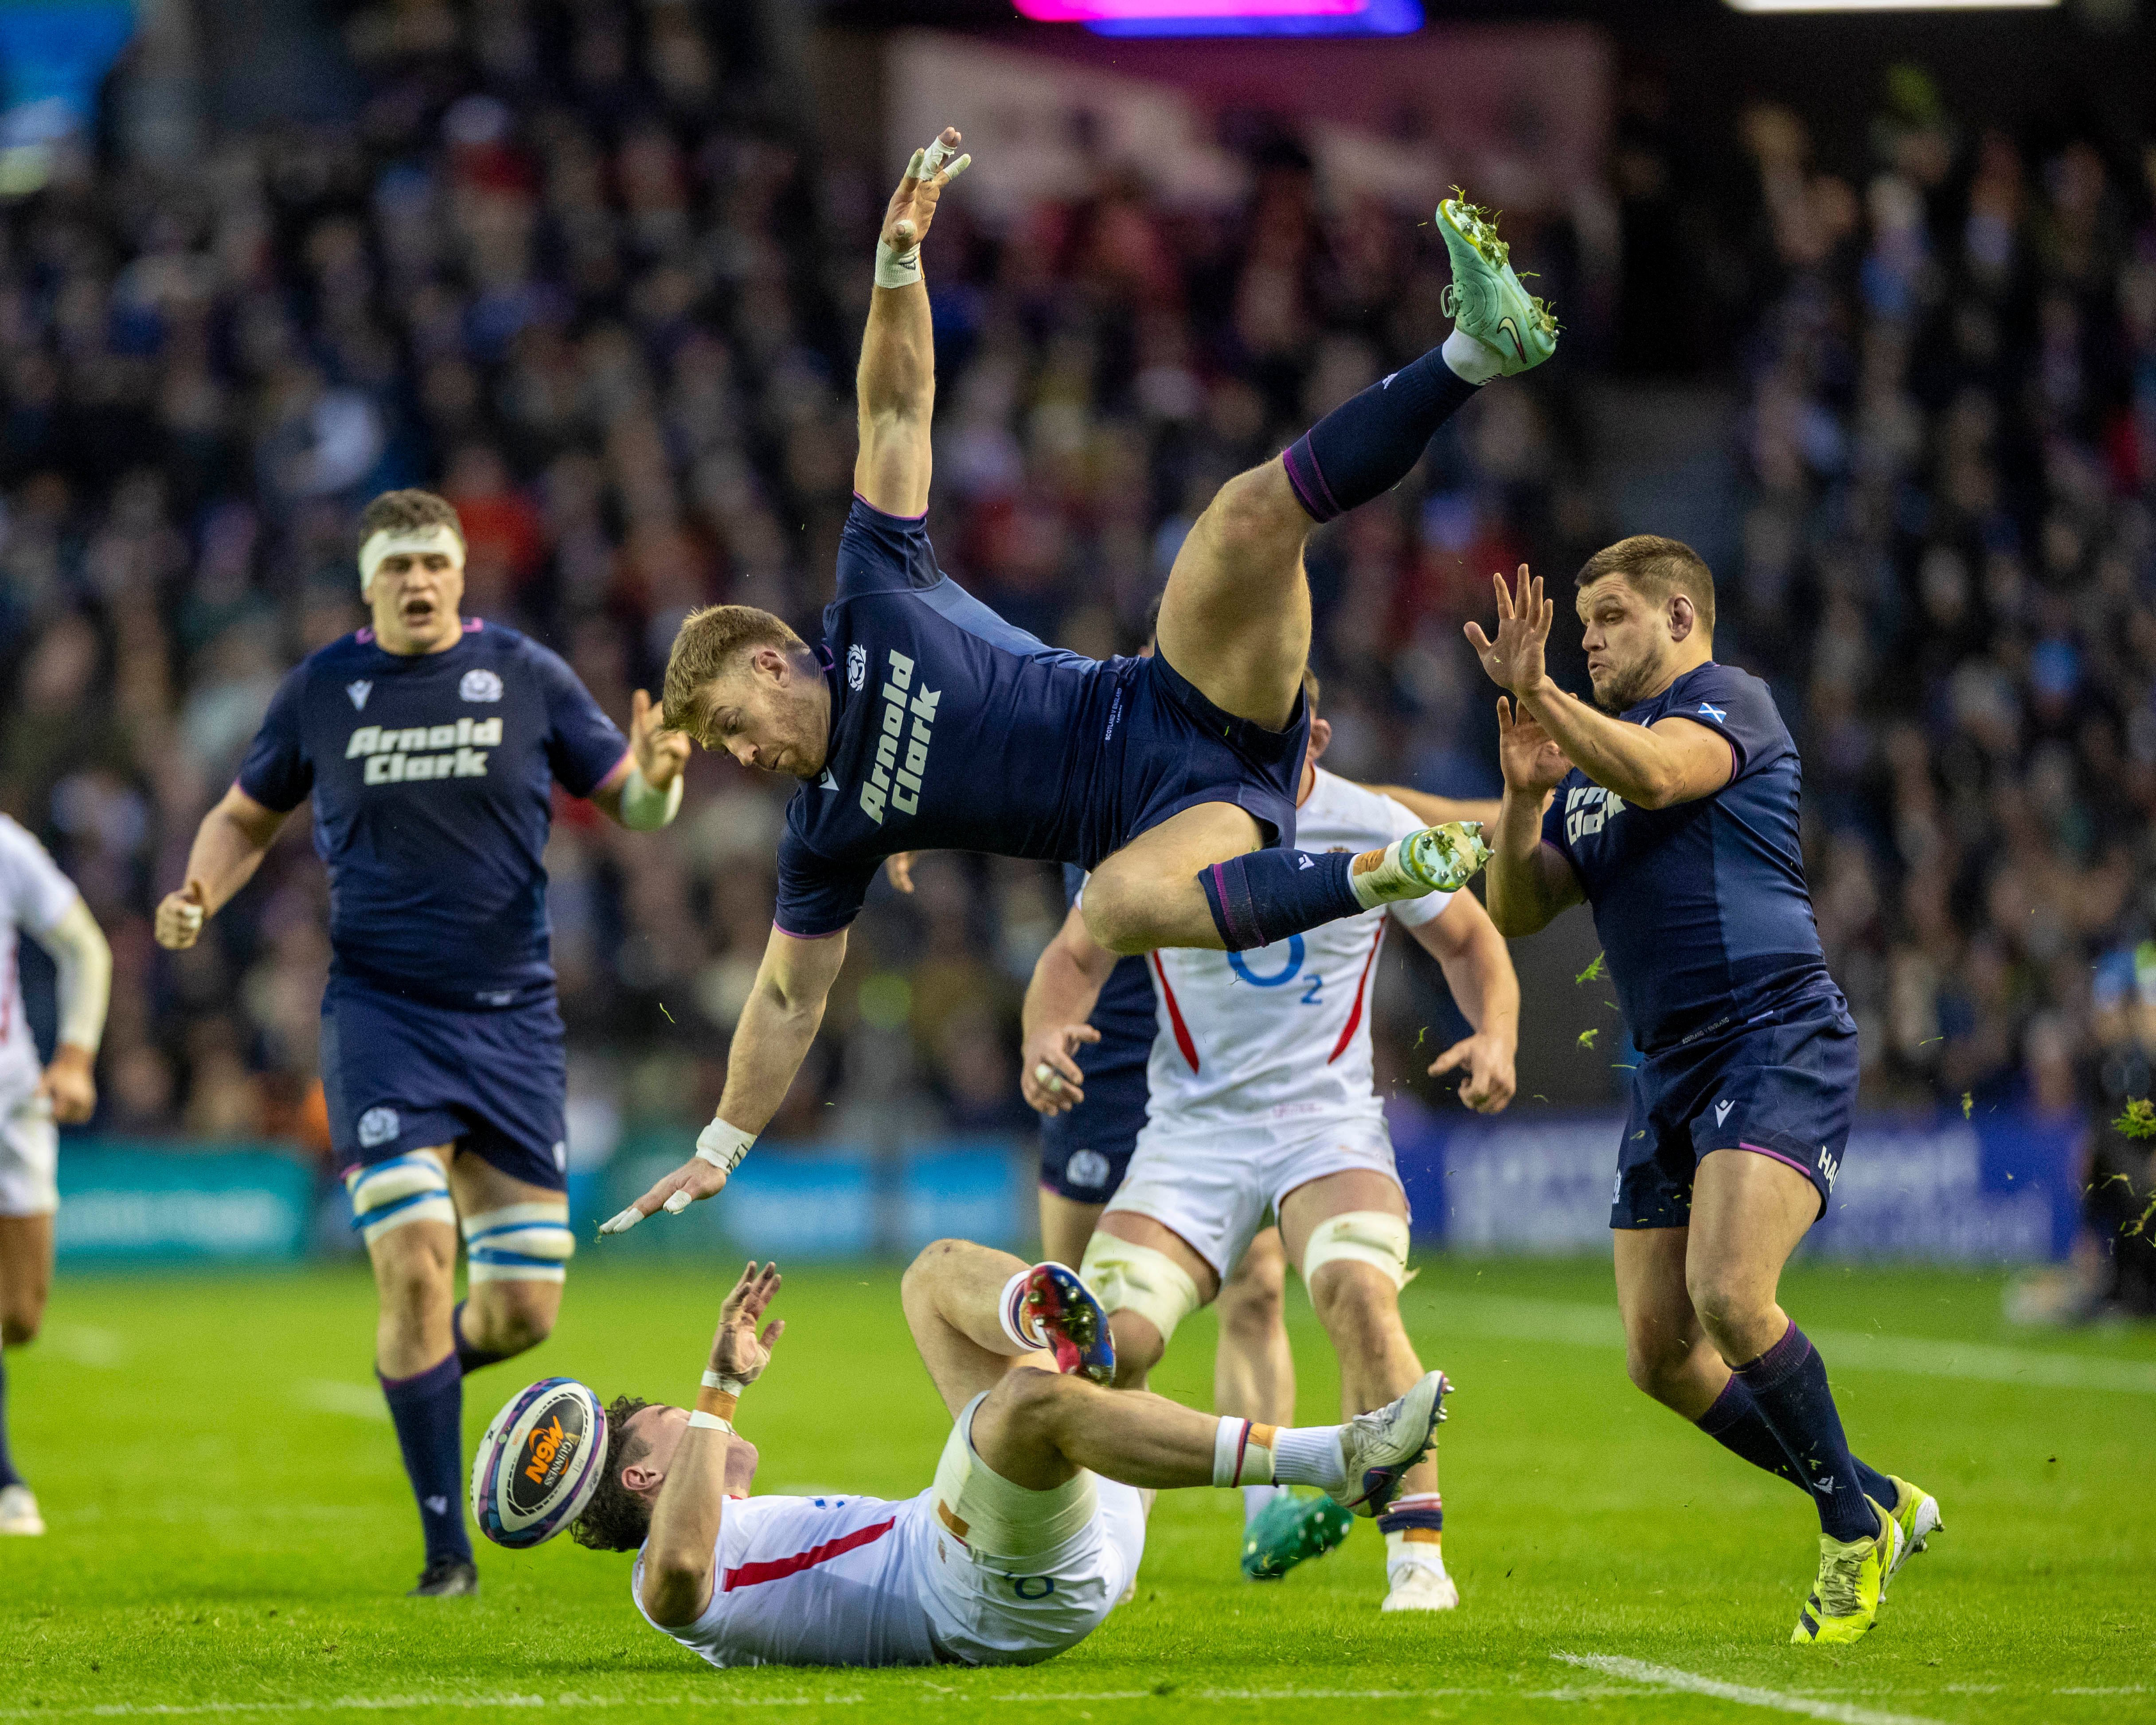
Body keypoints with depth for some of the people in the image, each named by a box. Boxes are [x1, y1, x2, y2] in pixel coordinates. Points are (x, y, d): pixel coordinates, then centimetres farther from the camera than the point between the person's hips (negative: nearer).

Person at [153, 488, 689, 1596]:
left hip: (511, 1016, 1)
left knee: (522, 1312, -1)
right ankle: (446, 1547, -7)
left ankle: (421, 1374, 35)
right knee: (414, 1266, -17)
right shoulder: (322, 690, 4)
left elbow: (628, 803, 8)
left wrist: (655, 781, -16)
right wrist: (200, 893, -3)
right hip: (381, 1015, -1)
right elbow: (246, 815, 17)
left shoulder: (526, 676, 3)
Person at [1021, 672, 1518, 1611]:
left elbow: (1469, 940, 11)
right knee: (1109, 1338, -15)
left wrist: (1496, 1034, -8)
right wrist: (1046, 1034, -15)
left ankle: (1418, 1554, -22)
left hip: (1329, 1120, -1)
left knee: (1357, 1292, -30)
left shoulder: (1377, 832, -4)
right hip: (1193, 1125, 1)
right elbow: (1077, 956, 7)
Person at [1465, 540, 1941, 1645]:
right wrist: (1523, 795, -2)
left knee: (1730, 1296, -26)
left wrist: (1533, 692, -24)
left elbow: (1656, 774, -24)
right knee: (1660, 1355, 2)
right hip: (1669, 1070, 9)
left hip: (1776, 1043, -9)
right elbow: (1517, 910, 14)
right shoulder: (1592, 754, 23)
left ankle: (1853, 1530, -8)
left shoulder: (1730, 702, -2)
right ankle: (1876, 1507, 18)